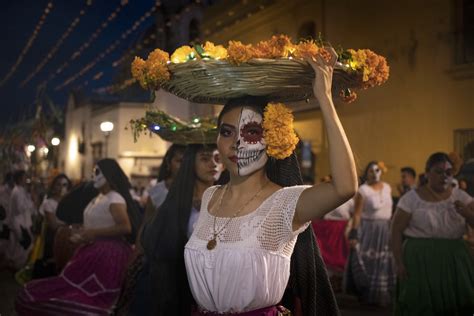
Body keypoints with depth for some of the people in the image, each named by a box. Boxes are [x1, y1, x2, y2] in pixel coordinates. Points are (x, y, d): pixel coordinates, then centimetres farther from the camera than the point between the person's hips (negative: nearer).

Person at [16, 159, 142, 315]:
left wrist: (94, 233, -22)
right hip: (95, 251, 9)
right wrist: (84, 234, 1)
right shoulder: (99, 198, 14)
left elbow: (126, 227, -26)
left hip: (107, 254, -9)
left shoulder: (115, 199, -16)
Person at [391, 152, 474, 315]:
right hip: (420, 261, -3)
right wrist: (399, 263, -9)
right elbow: (396, 231, -2)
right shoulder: (411, 198, -3)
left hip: (455, 262, 3)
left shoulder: (461, 197, 5)